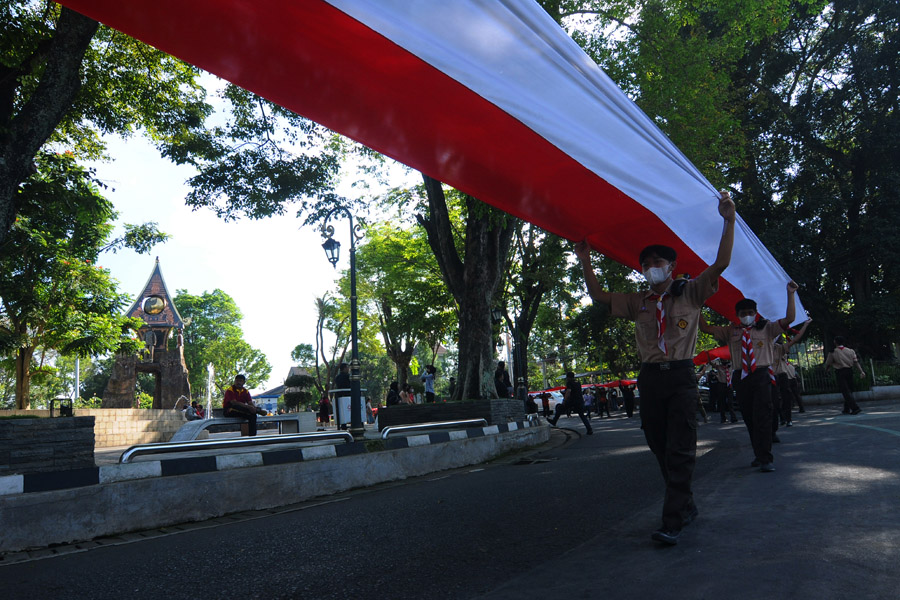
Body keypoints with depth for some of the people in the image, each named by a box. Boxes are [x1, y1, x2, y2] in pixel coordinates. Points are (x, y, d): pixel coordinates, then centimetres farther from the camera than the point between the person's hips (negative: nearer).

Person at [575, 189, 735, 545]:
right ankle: (686, 506, 25)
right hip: (650, 378, 4)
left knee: (680, 449, -8)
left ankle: (672, 522, -8)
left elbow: (721, 263, -2)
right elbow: (600, 297, 15)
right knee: (660, 448, 8)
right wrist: (586, 262, 7)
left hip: (681, 376, -4)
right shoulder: (637, 303, 15)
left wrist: (728, 221, -9)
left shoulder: (690, 293, 6)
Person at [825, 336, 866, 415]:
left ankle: (855, 408, -17)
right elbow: (856, 362, -2)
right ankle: (846, 409, 23)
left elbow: (828, 364, 5)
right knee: (849, 391, 15)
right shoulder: (850, 351, 6)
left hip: (840, 372, -5)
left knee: (846, 391, -6)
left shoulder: (833, 352, -4)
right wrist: (861, 371, -5)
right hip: (849, 371, 5)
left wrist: (826, 370, 25)